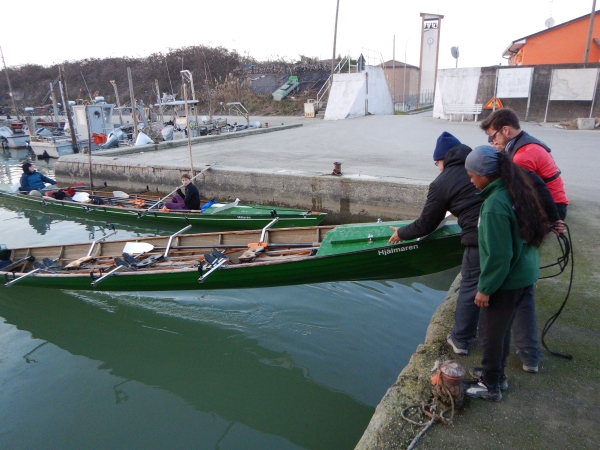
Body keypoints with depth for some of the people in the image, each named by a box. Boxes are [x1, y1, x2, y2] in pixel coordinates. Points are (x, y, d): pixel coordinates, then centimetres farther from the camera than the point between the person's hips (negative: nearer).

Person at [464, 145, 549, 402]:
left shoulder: (495, 205, -26)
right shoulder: (515, 190, 2)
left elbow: (499, 255, -25)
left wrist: (485, 288, -15)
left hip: (507, 281, -9)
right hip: (524, 275, 9)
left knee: (490, 333, 9)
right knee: (502, 329, 24)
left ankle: (490, 386, 27)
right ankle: (496, 373, 42)